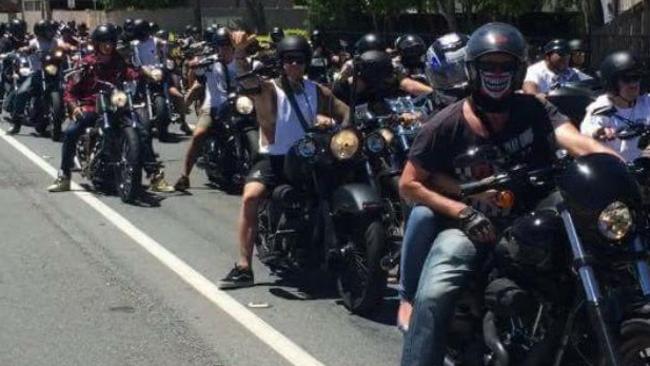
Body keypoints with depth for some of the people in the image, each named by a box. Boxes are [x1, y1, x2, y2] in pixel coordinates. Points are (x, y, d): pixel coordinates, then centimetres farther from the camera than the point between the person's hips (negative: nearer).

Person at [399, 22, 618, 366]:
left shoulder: (533, 110, -4)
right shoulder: (446, 125, -7)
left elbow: (578, 143, -20)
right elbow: (409, 184, -2)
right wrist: (462, 211, -15)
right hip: (470, 229, -2)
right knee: (433, 297, -26)